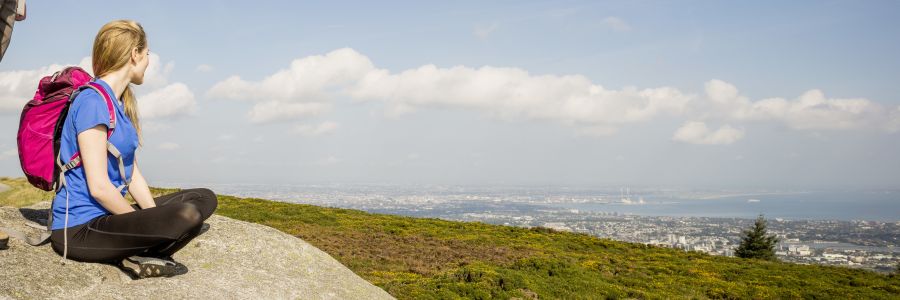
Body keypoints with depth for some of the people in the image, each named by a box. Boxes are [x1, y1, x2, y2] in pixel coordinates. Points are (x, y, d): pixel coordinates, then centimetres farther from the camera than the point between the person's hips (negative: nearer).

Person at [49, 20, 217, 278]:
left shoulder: (121, 104, 14)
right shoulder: (93, 101, -16)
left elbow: (133, 175, 12)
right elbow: (99, 186, -21)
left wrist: (155, 220, -1)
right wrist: (147, 223, -11)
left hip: (107, 214, 10)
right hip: (79, 230, -10)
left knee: (205, 198, 11)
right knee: (187, 216, -30)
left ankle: (139, 254, -5)